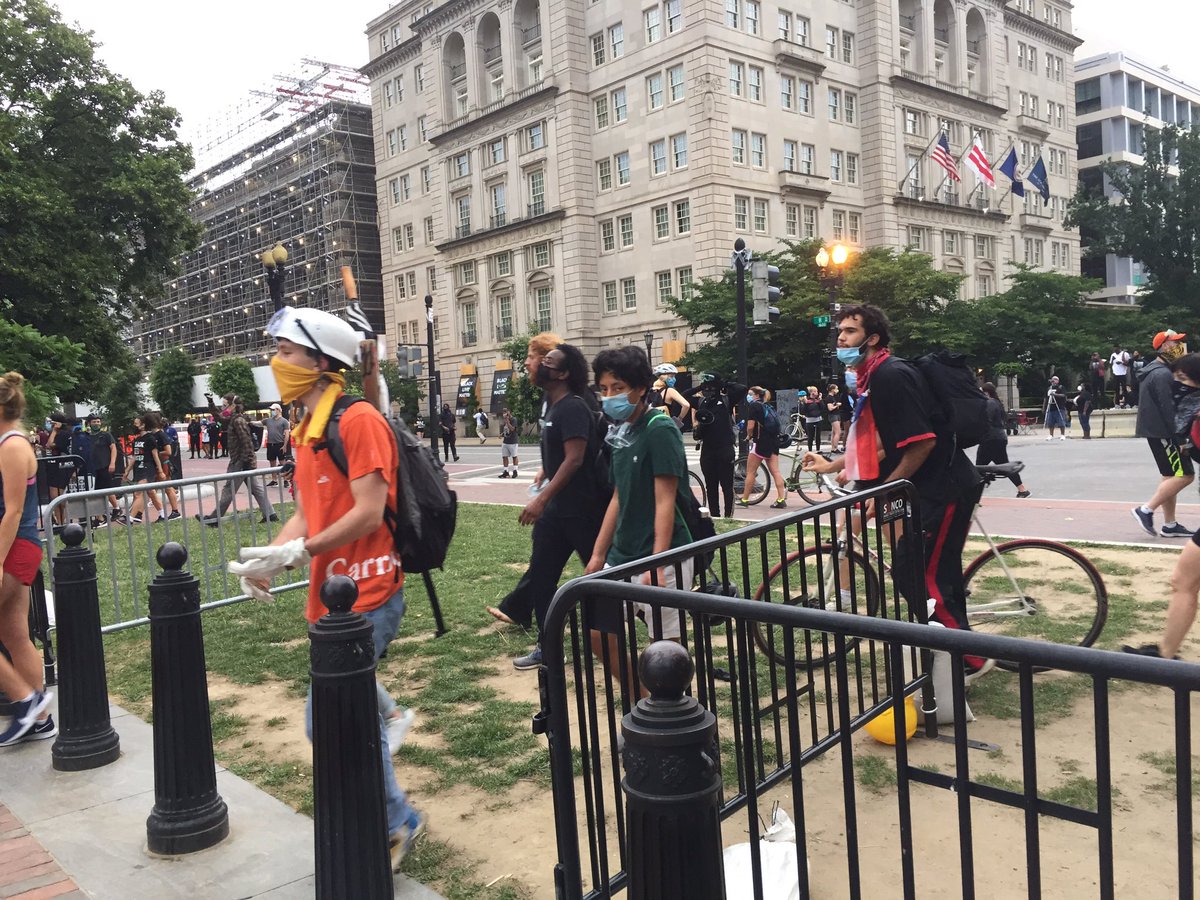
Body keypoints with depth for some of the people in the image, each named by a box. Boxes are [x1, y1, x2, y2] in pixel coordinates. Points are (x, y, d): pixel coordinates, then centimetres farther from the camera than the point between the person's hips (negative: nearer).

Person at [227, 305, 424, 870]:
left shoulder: (359, 421, -15)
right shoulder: (307, 432, 14)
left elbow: (368, 514, -21)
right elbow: (307, 515, 15)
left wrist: (296, 553, -19)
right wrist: (268, 558, -2)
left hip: (366, 598, -9)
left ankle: (395, 824, 13)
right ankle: (395, 823, 35)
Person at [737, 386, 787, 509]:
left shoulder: (753, 405, -6)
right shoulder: (766, 406, 18)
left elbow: (750, 426, -15)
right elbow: (772, 423, 16)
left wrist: (749, 435, 4)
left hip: (761, 441, -7)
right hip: (774, 440, 7)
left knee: (750, 472, 3)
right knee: (775, 471, 4)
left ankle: (744, 499, 8)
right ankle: (781, 499, -2)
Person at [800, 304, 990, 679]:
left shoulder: (891, 375, -19)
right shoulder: (873, 378, 13)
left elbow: (922, 442, -24)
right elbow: (878, 443, 21)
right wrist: (831, 465, 21)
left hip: (944, 489, -10)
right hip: (928, 490, 10)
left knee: (926, 583, -6)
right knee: (924, 576, 15)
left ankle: (971, 661, 8)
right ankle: (959, 655, 27)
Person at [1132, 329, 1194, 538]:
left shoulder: (1156, 370, 17)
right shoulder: (1162, 375, -17)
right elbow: (1168, 409, -22)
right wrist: (1181, 438, -22)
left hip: (1156, 431, 11)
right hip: (1162, 432, -11)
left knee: (1171, 476, 12)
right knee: (1185, 475, -8)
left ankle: (1170, 525, 15)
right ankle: (1145, 510, -8)